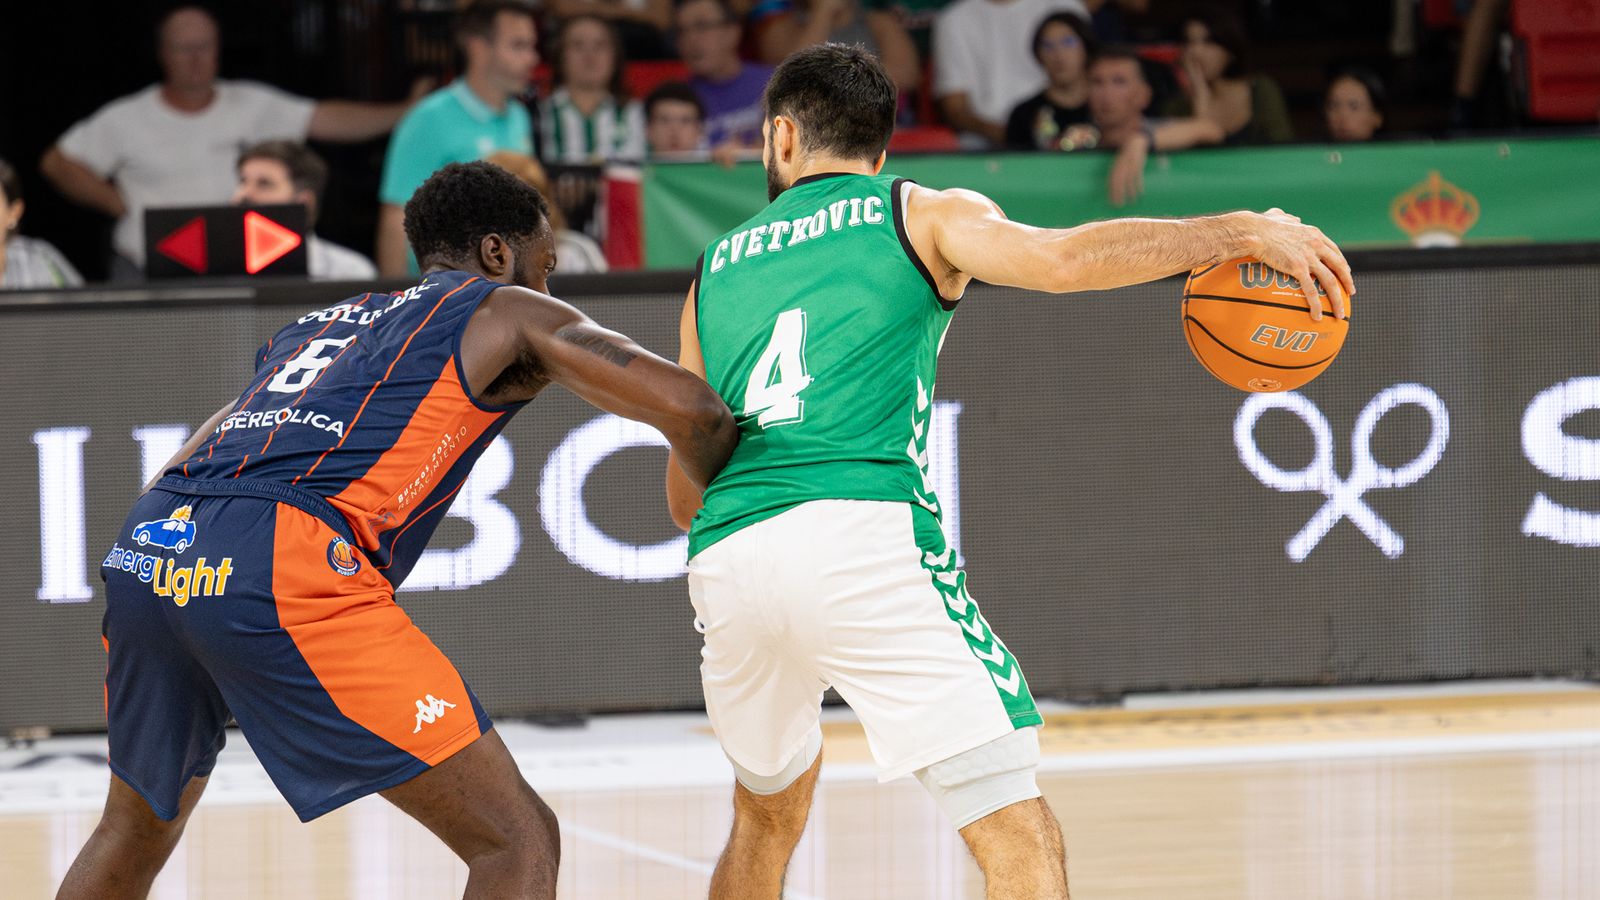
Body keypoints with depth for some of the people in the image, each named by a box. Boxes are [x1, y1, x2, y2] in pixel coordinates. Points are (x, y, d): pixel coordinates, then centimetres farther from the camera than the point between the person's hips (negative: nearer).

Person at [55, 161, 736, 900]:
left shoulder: (313, 325, 36)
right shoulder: (513, 313, 18)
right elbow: (689, 408, 7)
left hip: (141, 551, 7)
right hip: (281, 569, -7)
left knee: (136, 829, 32)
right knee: (519, 840, -2)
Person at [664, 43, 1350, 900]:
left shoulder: (715, 268, 25)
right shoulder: (921, 215, 13)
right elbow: (1062, 260, -7)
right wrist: (1241, 233, -3)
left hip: (724, 561, 5)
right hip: (869, 533, -5)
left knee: (769, 813, 29)